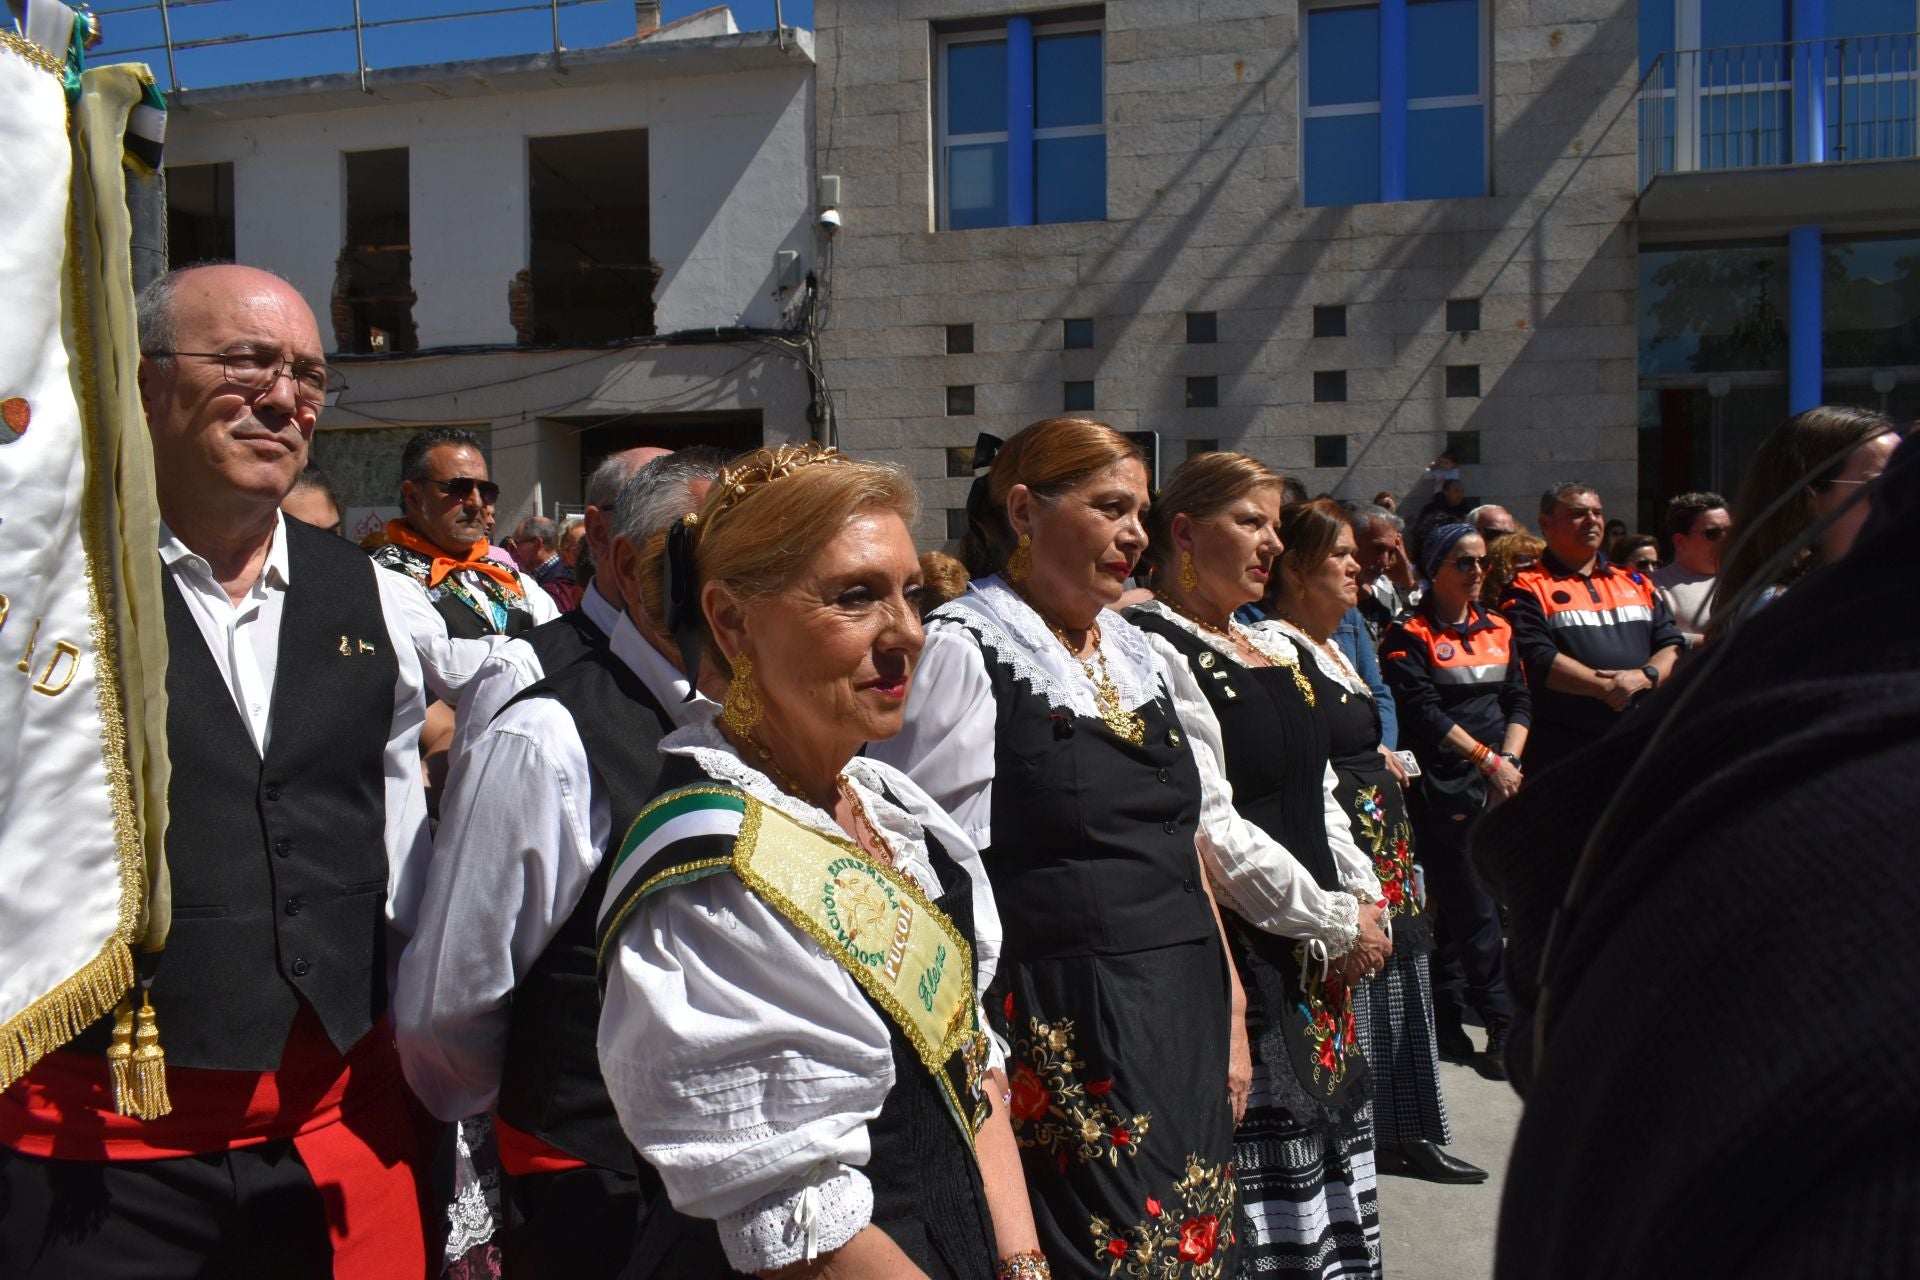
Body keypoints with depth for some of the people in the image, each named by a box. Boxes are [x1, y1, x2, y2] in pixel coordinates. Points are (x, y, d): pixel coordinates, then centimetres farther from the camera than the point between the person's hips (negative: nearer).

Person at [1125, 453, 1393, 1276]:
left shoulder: (1274, 647, 15)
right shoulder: (1157, 648, -12)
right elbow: (1208, 828, -18)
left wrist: (1366, 899, 5)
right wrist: (1337, 924, -11)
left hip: (1319, 961, 9)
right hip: (1239, 953, -9)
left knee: (1331, 1185, 15)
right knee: (1267, 1210, -3)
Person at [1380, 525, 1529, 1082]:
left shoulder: (1499, 629, 15)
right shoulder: (1410, 635, -4)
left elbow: (1520, 700, 11)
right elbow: (1423, 711, -12)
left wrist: (1510, 759, -5)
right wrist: (1488, 759, -13)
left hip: (1498, 783, 6)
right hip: (1443, 788, -5)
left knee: (1455, 906, 10)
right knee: (1473, 908, -6)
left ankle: (1446, 1021, 19)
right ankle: (1505, 1023, -1)